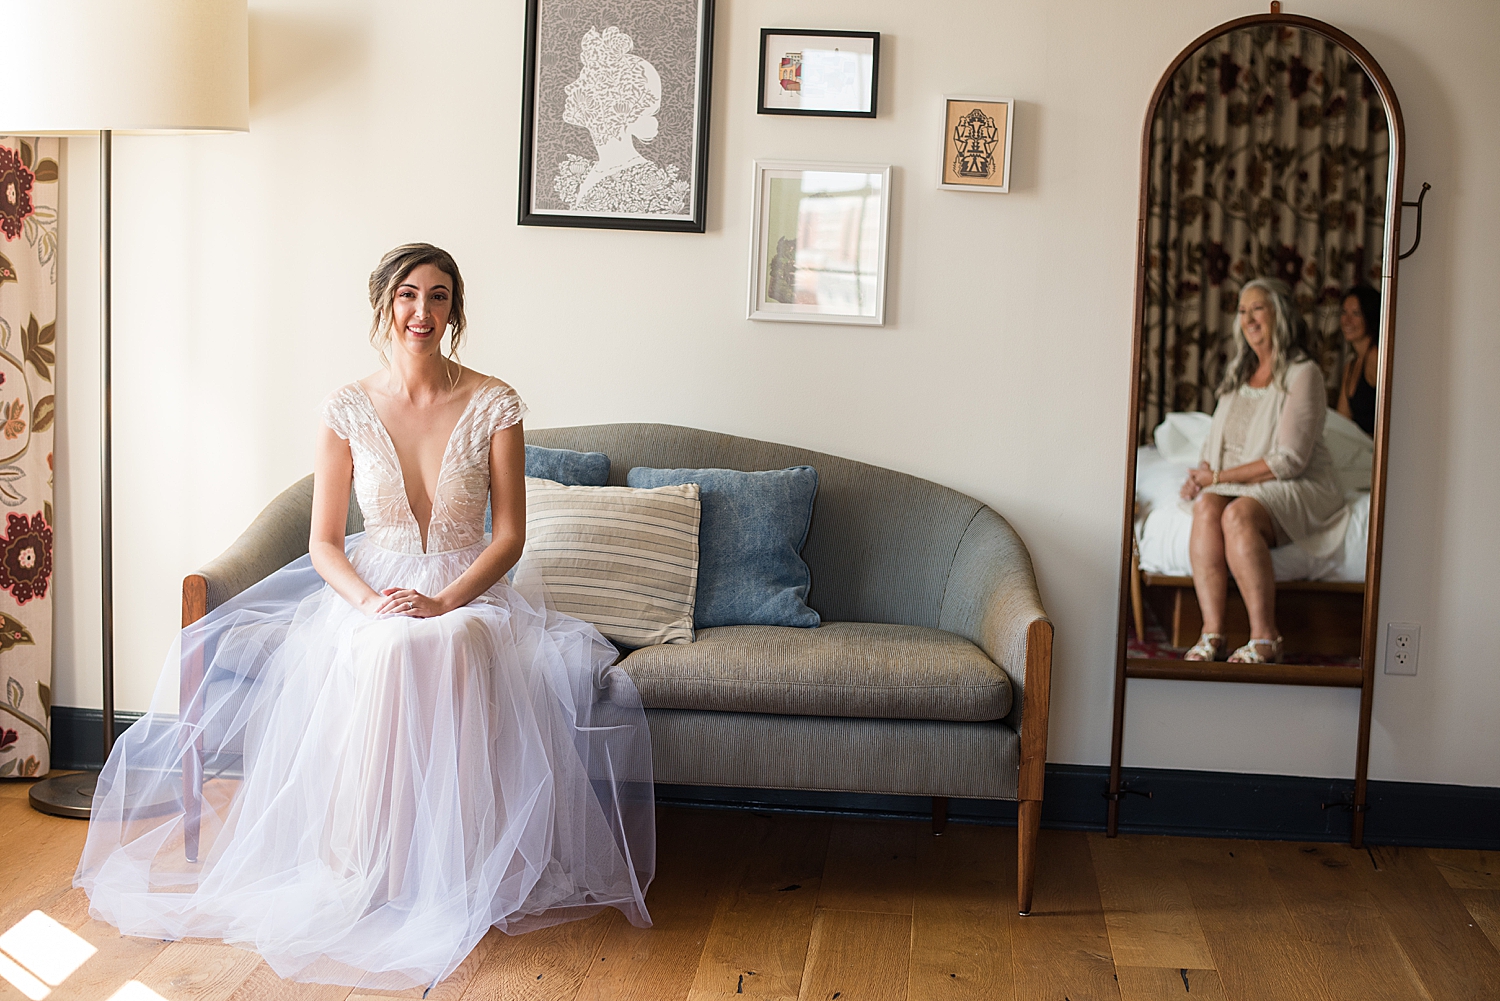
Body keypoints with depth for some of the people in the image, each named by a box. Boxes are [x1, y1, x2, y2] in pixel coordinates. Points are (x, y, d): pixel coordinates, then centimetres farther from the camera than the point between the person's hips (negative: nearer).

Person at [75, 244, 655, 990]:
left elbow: (510, 534, -3)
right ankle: (369, 869, -27)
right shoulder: (348, 409, 1)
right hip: (368, 594, 0)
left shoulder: (493, 404, -2)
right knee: (385, 654, -35)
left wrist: (443, 602, -18)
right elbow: (324, 542, 1)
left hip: (468, 595, 0)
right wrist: (369, 601, -19)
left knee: (446, 652, -36)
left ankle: (448, 868, -25)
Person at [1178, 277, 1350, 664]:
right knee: (1206, 507, -29)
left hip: (1296, 488, -5)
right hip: (1236, 487, 5)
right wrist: (1201, 475, -1)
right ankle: (1212, 631, -36)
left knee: (1238, 515, -36)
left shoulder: (1302, 374, -5)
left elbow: (1290, 460, -13)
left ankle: (1264, 638, -33)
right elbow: (1215, 442, 23)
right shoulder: (1238, 375, 19)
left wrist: (1219, 476, -13)